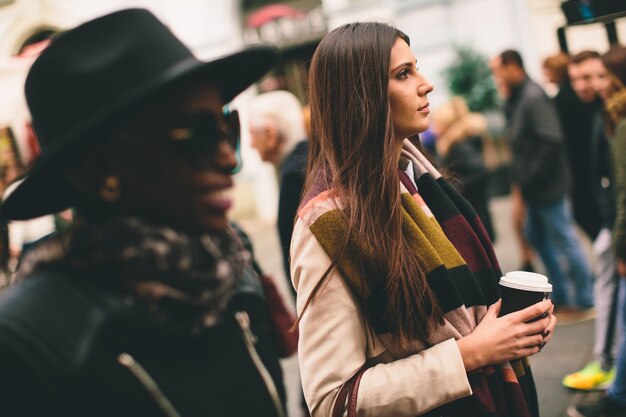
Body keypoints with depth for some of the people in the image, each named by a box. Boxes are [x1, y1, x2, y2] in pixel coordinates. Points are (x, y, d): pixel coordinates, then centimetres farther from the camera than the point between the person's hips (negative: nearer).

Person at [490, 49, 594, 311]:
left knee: (564, 240, 0)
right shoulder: (515, 99, 10)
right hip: (532, 188, 10)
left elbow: (552, 142, -24)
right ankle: (560, 293, 28)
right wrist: (519, 179, 7)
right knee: (536, 236, 17)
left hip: (548, 187, -10)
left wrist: (528, 179, -19)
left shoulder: (534, 96, -18)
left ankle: (585, 297, 13)